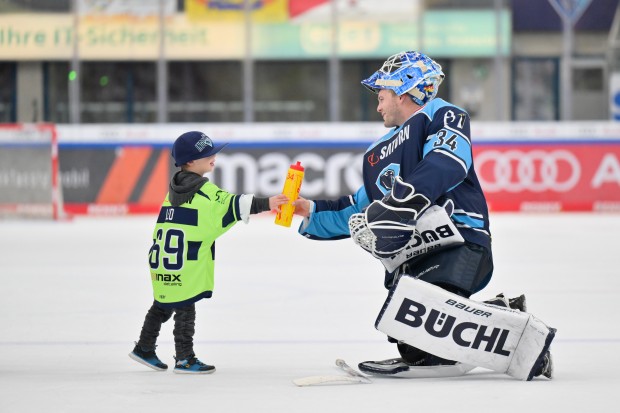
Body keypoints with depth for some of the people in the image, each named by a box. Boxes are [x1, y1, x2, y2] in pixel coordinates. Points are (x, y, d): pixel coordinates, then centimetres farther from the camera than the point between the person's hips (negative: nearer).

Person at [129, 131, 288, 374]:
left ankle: (144, 348, 27)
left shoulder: (176, 186, 14)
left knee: (163, 305, 19)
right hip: (186, 265, -8)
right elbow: (233, 205, -22)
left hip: (162, 258, 8)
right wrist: (265, 204, -26)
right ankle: (184, 359, 3)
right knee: (185, 308, -2)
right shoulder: (204, 191, -13)